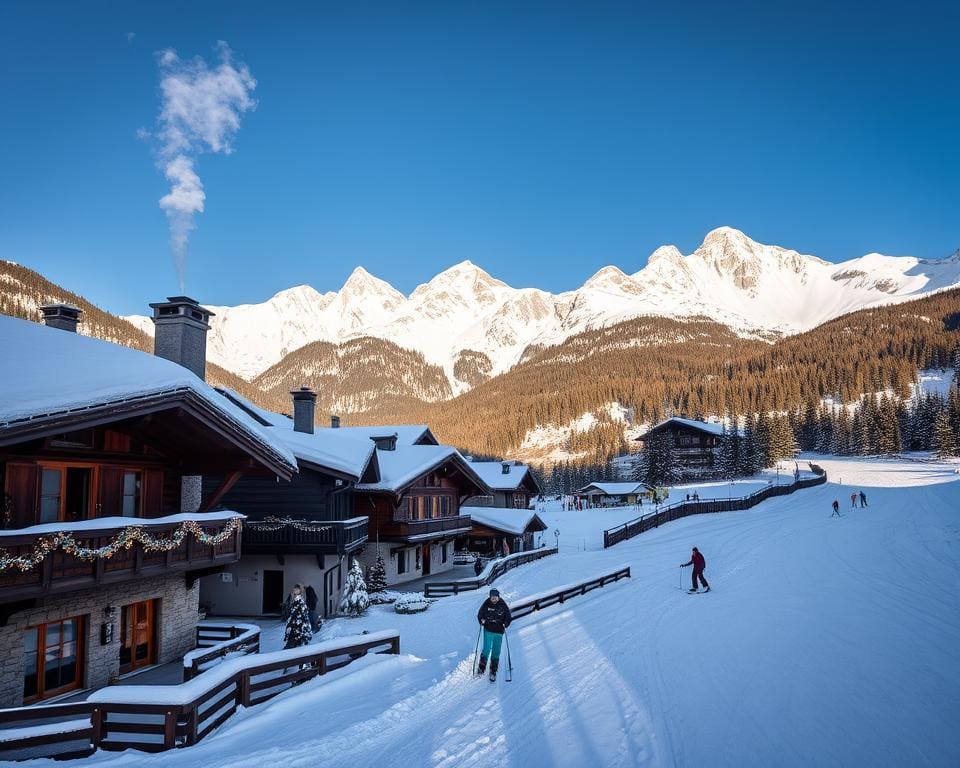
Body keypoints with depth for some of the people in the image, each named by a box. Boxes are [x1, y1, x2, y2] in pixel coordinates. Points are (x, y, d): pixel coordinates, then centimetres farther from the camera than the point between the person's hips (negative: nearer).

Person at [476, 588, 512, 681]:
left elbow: (508, 617, 4)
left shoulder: (503, 606, -4)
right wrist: (482, 621, -12)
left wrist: (505, 624, -13)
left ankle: (493, 672, 18)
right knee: (486, 649, -11)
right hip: (488, 631, -1)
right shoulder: (486, 604, -5)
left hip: (499, 632, 1)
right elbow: (480, 614, 7)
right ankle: (481, 668, 4)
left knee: (496, 653, 6)